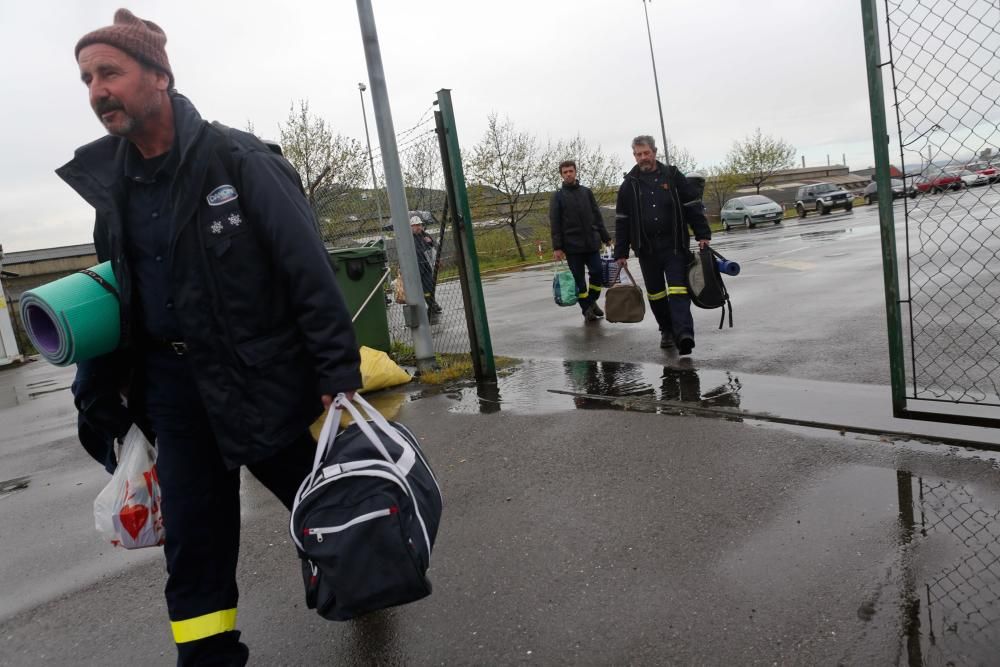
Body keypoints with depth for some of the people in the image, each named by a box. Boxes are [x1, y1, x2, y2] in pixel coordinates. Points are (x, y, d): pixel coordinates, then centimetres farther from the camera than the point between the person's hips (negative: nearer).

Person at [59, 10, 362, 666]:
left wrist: (337, 375, -20)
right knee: (194, 542, 10)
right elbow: (112, 298, 15)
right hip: (173, 387, 5)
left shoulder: (239, 160, -11)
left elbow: (310, 271, -15)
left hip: (263, 377, -5)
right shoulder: (112, 183, 7)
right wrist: (98, 400, 13)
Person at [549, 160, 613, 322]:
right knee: (579, 280, 2)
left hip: (591, 243, 2)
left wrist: (605, 237, 7)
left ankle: (592, 301, 22)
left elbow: (597, 216, 12)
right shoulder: (558, 196, 2)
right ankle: (587, 310, 13)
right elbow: (555, 223, -2)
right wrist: (557, 247, -9)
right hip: (572, 246, -2)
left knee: (598, 273, -2)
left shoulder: (586, 192, 10)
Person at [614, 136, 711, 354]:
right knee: (655, 293, 11)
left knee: (678, 290, -13)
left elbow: (694, 206, 4)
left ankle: (684, 333, -21)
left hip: (674, 246, -3)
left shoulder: (672, 176, 2)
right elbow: (621, 221, 7)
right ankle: (667, 330, 25)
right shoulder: (629, 184, 6)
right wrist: (621, 253, 4)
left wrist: (703, 235, -2)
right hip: (646, 249, 3)